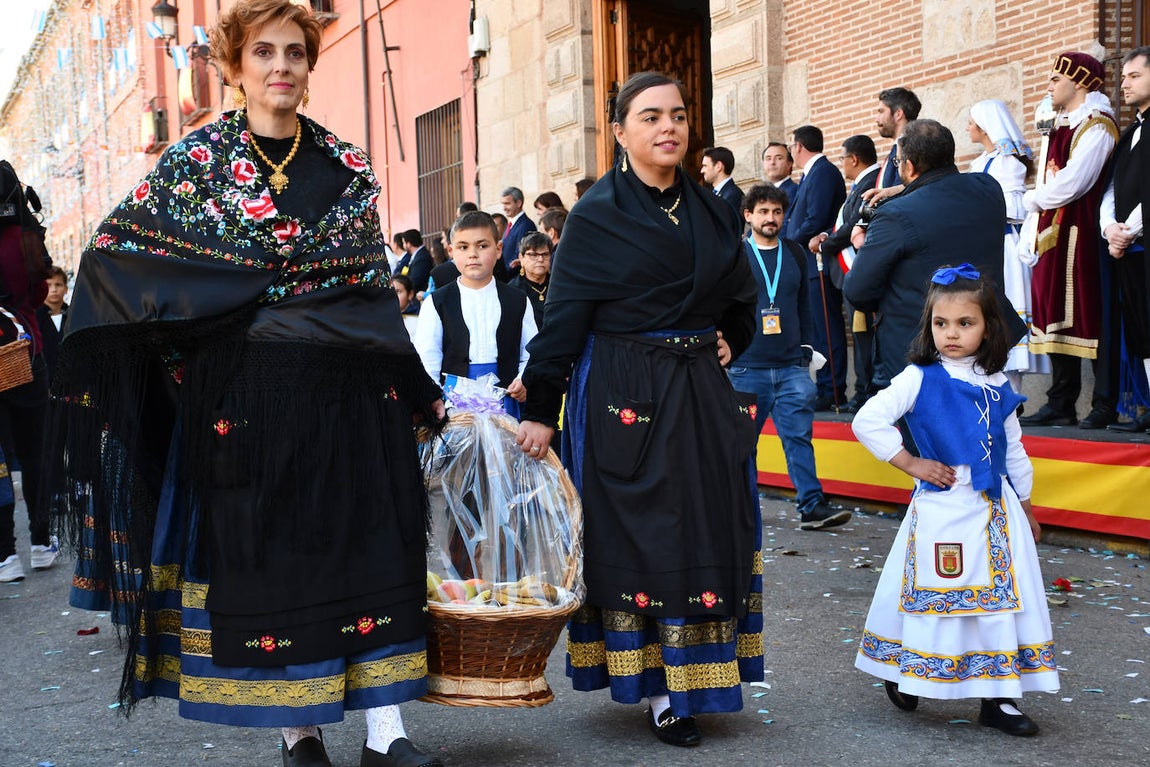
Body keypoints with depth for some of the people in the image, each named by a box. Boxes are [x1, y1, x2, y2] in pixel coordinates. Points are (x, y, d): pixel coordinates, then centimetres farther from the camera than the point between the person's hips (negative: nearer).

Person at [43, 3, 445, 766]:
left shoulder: (348, 166, 9)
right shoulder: (197, 158, 2)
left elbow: (377, 287, 13)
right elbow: (115, 253, 1)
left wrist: (416, 387, 10)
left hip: (349, 390, 3)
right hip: (246, 395, -2)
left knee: (370, 544, 0)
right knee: (263, 552, 3)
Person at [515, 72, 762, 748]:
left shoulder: (712, 211, 8)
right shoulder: (597, 215, -6)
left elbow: (742, 298, 22)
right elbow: (563, 318, -9)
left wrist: (725, 344, 6)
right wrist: (539, 411, -11)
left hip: (701, 393, 5)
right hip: (623, 396, -5)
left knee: (705, 536, 8)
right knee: (636, 538, 2)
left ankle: (690, 680, 22)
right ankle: (655, 691, 12)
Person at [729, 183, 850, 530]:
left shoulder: (795, 254, 12)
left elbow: (803, 304, 18)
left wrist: (807, 347, 12)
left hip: (791, 367, 2)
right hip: (746, 368, -2)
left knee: (799, 436, -4)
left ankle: (812, 506, -5)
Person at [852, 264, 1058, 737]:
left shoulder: (997, 384, 7)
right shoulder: (920, 378, -9)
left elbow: (1013, 449, 17)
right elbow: (867, 422, -14)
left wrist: (1024, 505, 20)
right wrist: (911, 463, -11)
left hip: (997, 509, 5)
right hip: (942, 509, -5)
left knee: (1004, 596, 6)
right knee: (932, 596, 2)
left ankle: (997, 696, 16)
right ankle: (901, 674, 24)